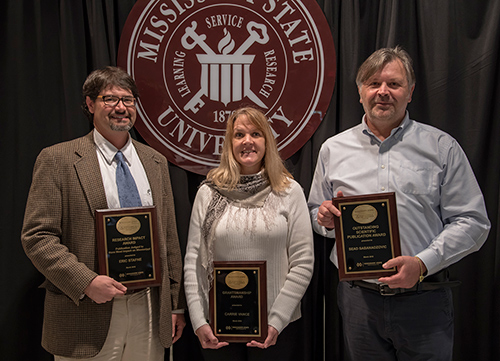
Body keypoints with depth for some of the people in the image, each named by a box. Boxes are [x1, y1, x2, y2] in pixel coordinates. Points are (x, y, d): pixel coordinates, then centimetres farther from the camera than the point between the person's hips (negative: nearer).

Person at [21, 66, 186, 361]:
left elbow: (169, 237, 11)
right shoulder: (57, 160, -4)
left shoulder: (156, 162, 10)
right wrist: (86, 282, -18)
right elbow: (36, 235, -8)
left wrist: (176, 305, 10)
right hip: (88, 314, -3)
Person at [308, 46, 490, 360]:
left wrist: (422, 263, -16)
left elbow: (472, 221, -3)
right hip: (358, 297, 2)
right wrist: (325, 219, -7)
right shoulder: (333, 150, 7)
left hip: (424, 299, -1)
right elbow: (316, 213, 16)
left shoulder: (442, 147, 0)